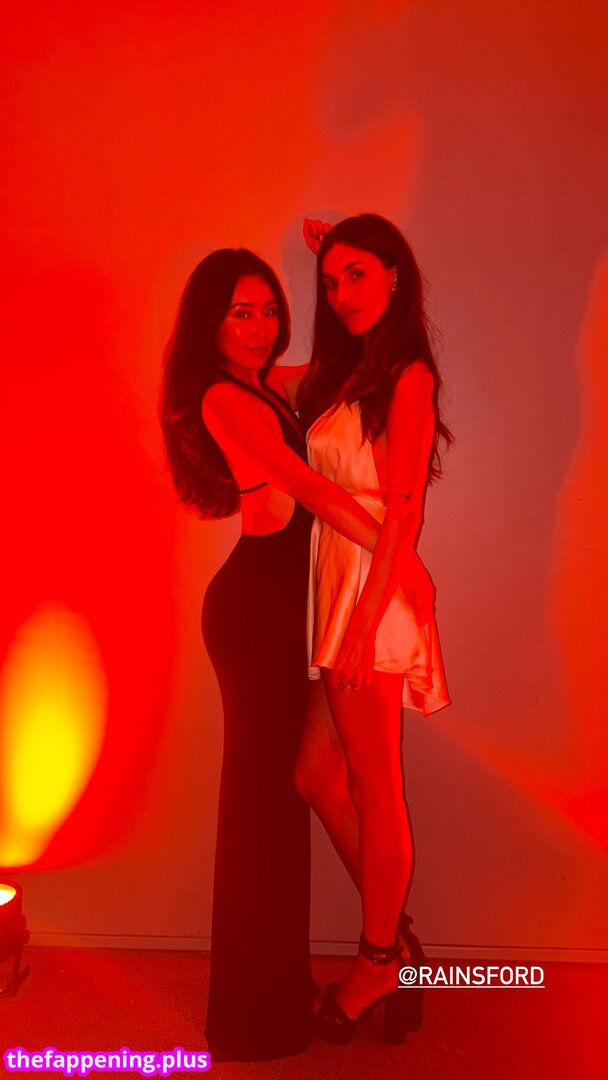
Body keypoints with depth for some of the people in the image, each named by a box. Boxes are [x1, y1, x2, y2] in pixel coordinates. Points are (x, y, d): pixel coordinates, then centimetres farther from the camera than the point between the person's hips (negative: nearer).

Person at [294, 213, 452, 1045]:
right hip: (334, 589, 9)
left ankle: (380, 960, 25)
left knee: (375, 789, 5)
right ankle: (395, 940, 29)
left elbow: (403, 511, -15)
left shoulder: (406, 376, -10)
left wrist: (365, 624, -18)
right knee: (317, 774, 14)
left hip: (375, 592, -9)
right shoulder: (342, 371, 15)